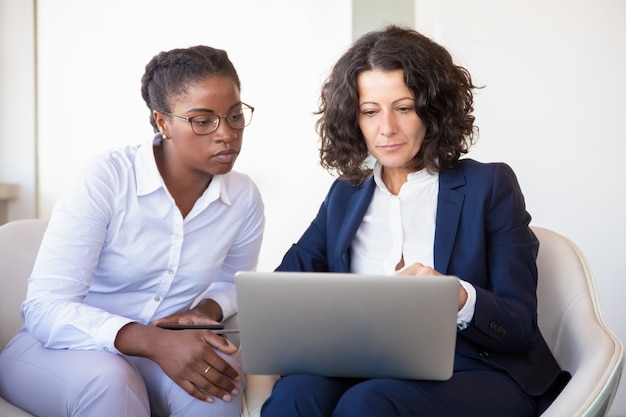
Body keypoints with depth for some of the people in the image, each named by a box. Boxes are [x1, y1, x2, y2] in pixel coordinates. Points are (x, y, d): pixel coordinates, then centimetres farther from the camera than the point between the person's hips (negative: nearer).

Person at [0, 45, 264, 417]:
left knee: (222, 371, -29)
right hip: (62, 348, -3)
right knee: (108, 379, -37)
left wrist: (207, 310, -10)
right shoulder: (105, 181, -20)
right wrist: (154, 342, -39)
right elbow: (45, 308, -24)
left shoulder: (244, 198, -5)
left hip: (157, 351, 4)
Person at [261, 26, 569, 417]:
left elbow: (520, 326, -3)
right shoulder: (345, 194, 16)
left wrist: (459, 299, -26)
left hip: (475, 373, -2)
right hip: (370, 373, 3)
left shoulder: (489, 186, 3)